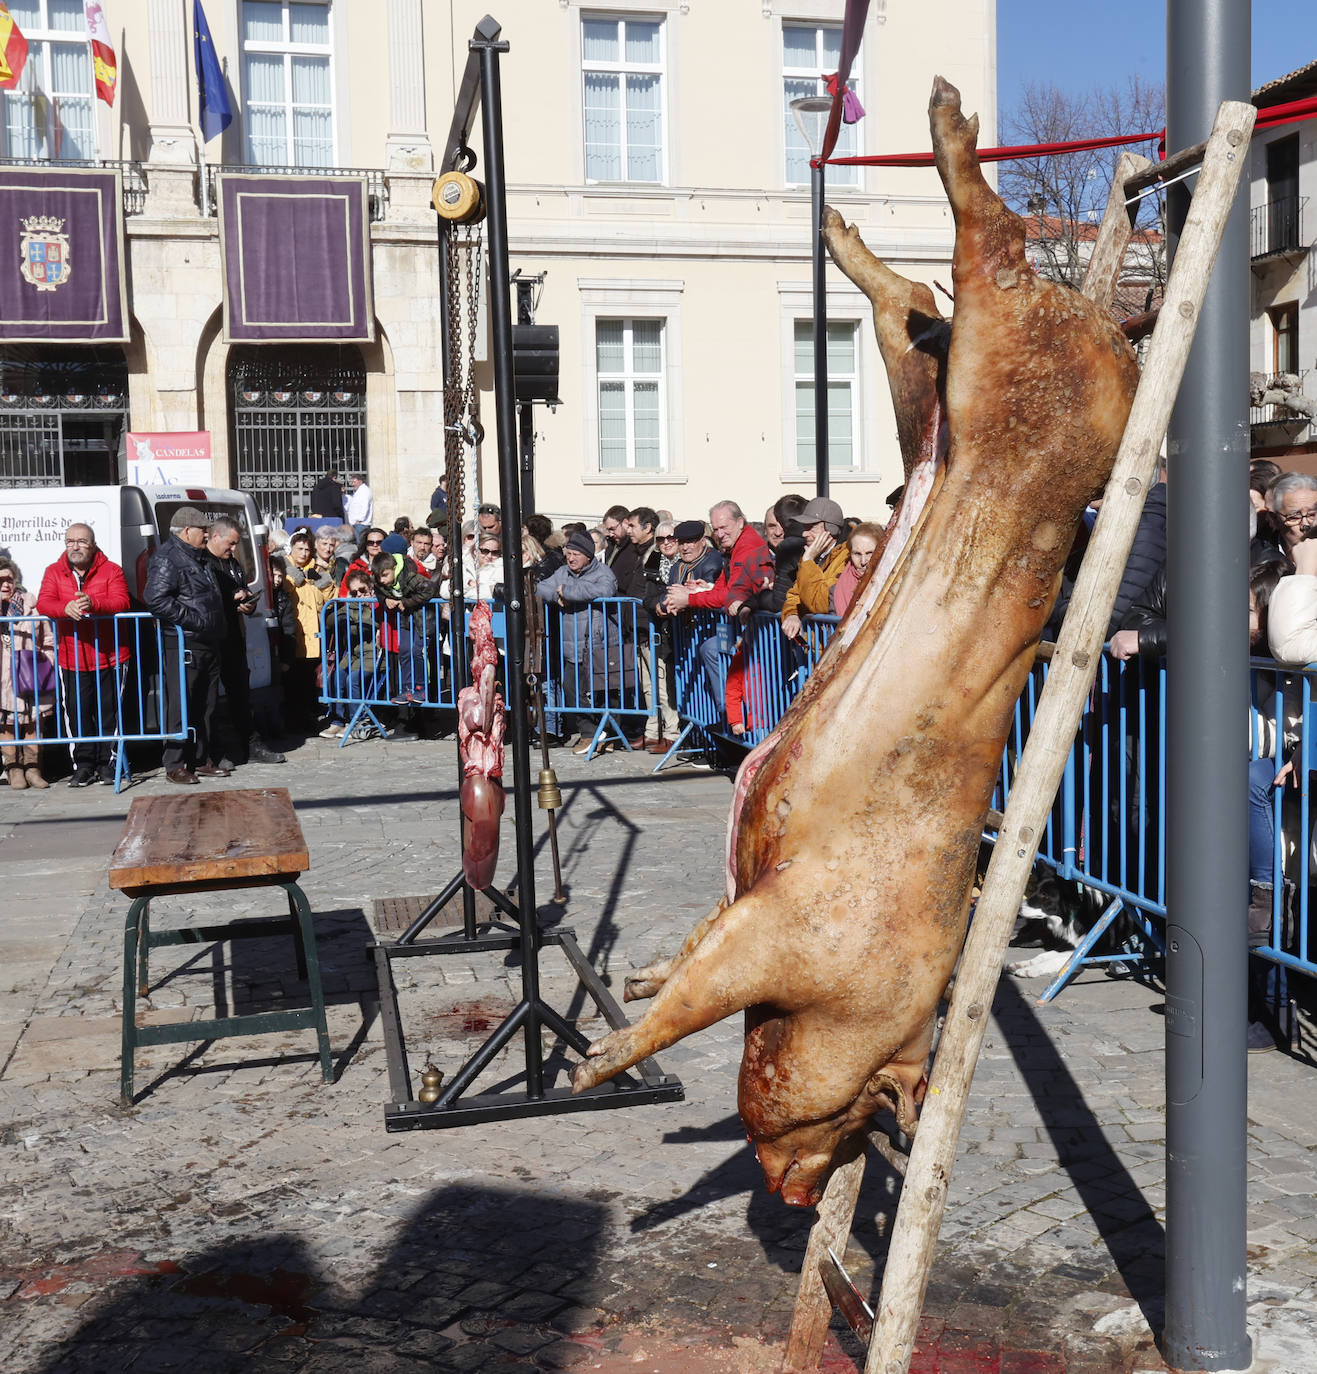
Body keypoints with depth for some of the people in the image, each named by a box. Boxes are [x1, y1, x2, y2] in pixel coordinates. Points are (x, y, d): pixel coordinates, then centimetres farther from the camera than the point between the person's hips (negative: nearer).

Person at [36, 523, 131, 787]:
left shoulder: (111, 571, 1)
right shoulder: (54, 572, 8)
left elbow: (121, 602, -13)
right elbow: (43, 604, -5)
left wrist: (93, 603, -32)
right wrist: (66, 608, -27)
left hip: (109, 657, -2)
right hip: (71, 659, 2)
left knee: (108, 713, 3)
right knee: (78, 714, 4)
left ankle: (107, 764, 13)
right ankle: (84, 766, 14)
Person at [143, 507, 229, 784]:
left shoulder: (198, 558, 21)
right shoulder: (167, 558, -10)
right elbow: (156, 599, -22)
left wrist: (218, 637, 21)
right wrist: (194, 619, -23)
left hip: (207, 644, 10)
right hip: (183, 644, -10)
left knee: (204, 706, 13)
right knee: (181, 706, -6)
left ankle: (201, 761, 21)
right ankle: (175, 765, -1)